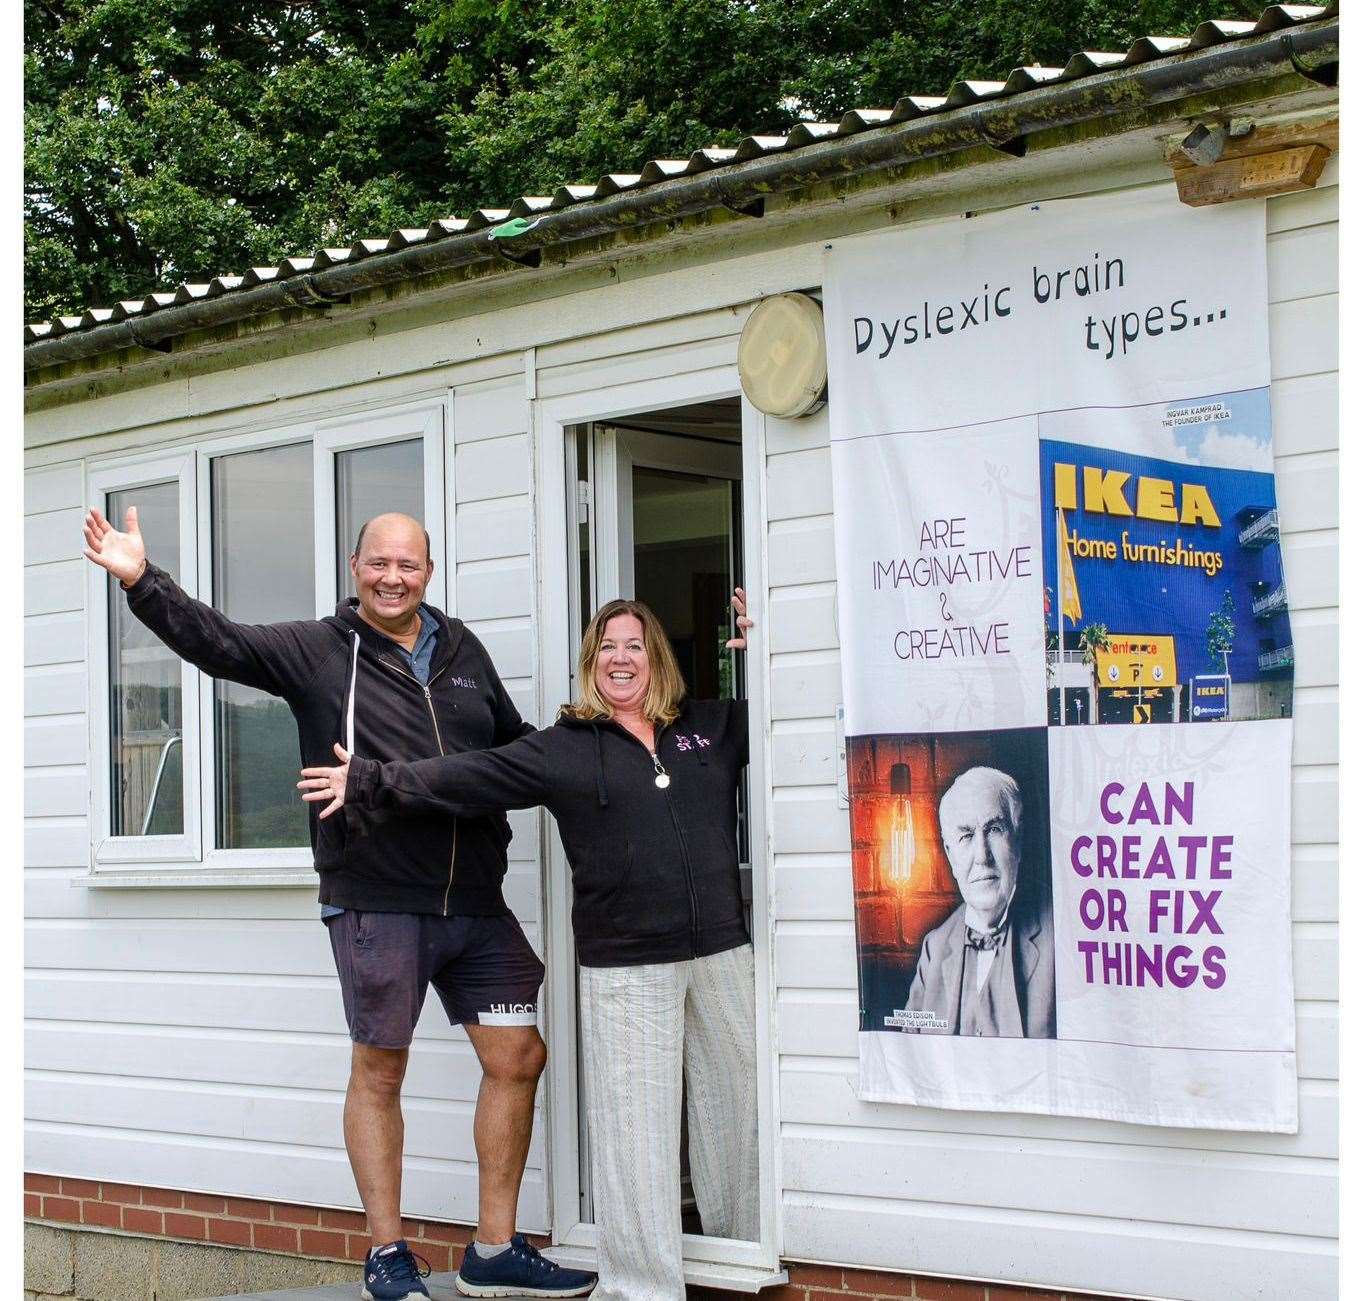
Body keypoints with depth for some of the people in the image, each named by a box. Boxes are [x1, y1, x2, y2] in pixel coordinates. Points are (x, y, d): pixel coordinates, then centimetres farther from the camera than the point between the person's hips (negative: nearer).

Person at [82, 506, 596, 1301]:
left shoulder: (462, 651, 14)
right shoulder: (316, 651, 0)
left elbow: (514, 744, 25)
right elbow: (217, 641, -10)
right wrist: (142, 580, -23)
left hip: (476, 904, 5)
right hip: (377, 905, -5)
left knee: (517, 1060, 5)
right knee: (378, 1072, 5)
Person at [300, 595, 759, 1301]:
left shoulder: (712, 726, 12)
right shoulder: (564, 748, 4)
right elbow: (466, 775, -1)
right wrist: (375, 783, -8)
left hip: (722, 953, 2)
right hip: (623, 966, -2)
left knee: (735, 1108, 9)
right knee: (634, 1125, -2)